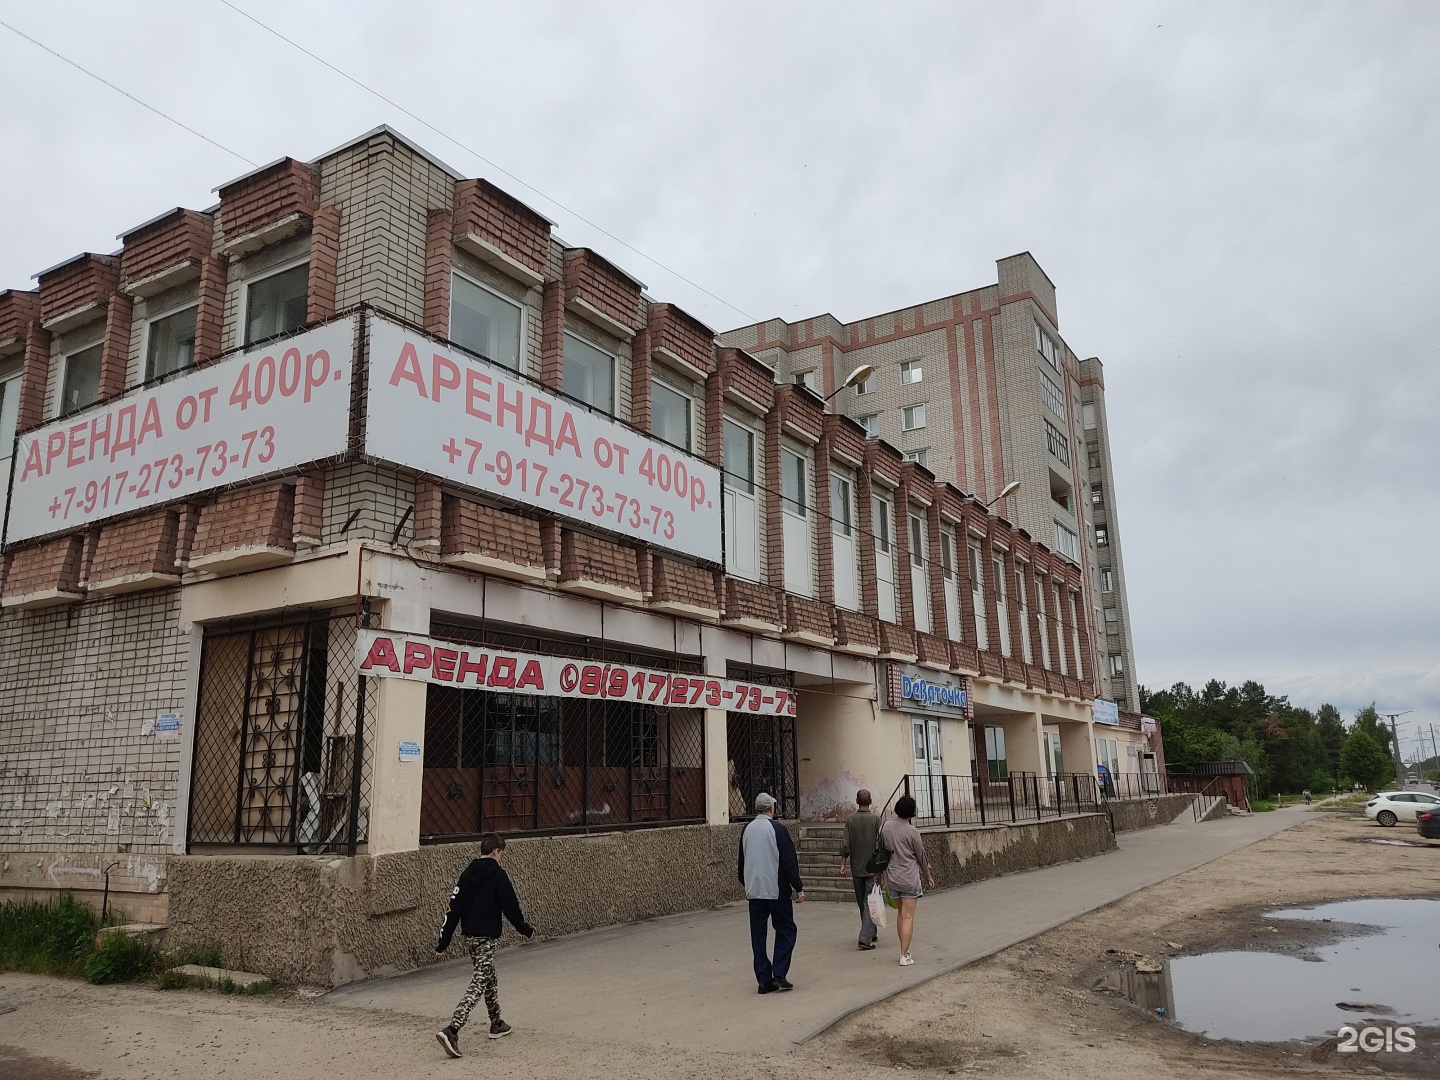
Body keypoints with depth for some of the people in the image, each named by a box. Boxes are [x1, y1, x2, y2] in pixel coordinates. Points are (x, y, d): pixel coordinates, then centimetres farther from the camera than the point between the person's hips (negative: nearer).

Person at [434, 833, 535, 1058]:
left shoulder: (468, 873, 7)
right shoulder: (498, 874, -11)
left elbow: (454, 908, 5)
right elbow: (511, 906, -8)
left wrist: (443, 941, 8)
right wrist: (526, 929, 7)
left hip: (469, 936, 8)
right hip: (486, 937, -8)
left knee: (490, 979, 22)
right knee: (479, 983, -7)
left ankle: (496, 1024, 33)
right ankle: (451, 1030, -19)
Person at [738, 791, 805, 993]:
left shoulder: (746, 830, 7)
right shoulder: (778, 829, -10)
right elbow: (790, 862, -12)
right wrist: (798, 888, -7)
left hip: (753, 891, 5)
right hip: (776, 889, -5)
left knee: (758, 935, 9)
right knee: (786, 931, 8)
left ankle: (764, 979, 10)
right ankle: (779, 974, 0)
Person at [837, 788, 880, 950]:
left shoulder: (850, 820, -3)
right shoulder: (875, 820, -8)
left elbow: (846, 845, -5)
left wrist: (843, 864, 2)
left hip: (857, 868, 3)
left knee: (862, 903, 16)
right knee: (869, 902, -2)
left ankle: (871, 933, 29)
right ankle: (865, 938, -12)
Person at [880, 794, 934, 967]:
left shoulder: (884, 827, -1)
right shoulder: (912, 831, -13)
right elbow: (921, 856, -3)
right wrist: (928, 875, 11)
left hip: (891, 877, 5)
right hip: (909, 878, -5)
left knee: (901, 913, 18)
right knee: (908, 917, 0)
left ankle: (905, 951, 22)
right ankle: (904, 956, -1)